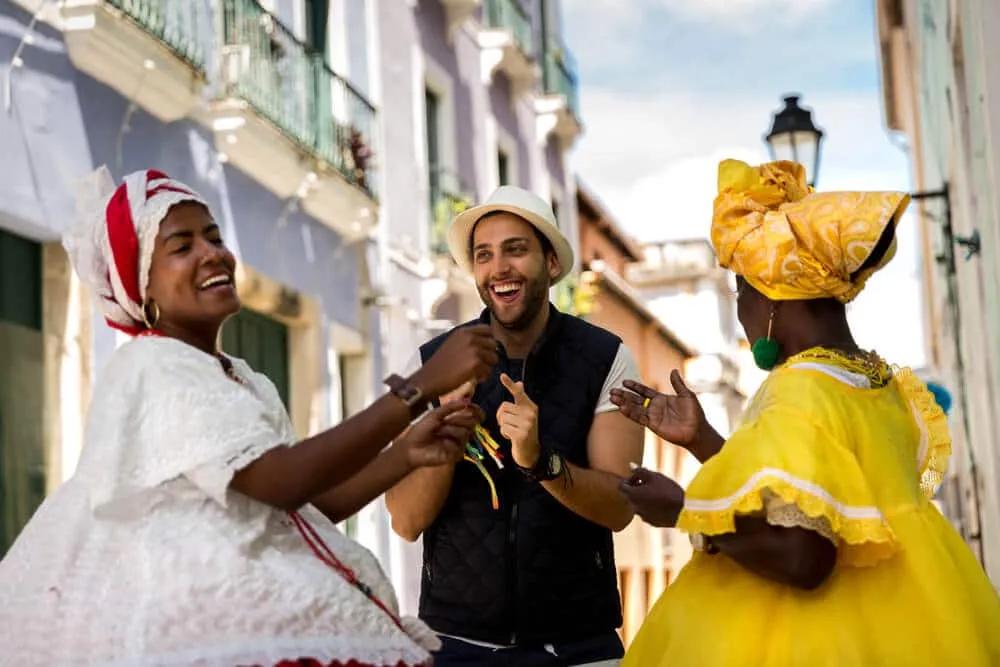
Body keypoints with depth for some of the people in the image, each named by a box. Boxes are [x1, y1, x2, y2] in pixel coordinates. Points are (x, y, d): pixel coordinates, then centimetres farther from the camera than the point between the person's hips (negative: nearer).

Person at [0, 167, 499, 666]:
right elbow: (282, 482, -21)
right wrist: (422, 386, -20)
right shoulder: (153, 365, -10)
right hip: (196, 610, -8)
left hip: (243, 599, 8)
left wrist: (408, 454, -2)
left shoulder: (245, 380, 17)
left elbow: (308, 504, 11)